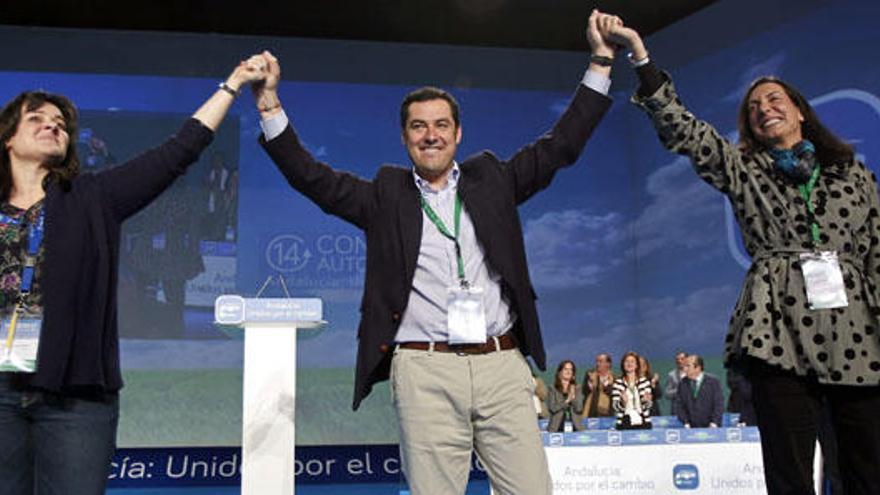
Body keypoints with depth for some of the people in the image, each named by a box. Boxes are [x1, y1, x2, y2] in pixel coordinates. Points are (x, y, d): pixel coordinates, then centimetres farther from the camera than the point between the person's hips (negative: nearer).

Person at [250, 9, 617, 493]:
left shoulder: (491, 179, 15)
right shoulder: (385, 195, 11)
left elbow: (561, 145, 15)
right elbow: (311, 176, 6)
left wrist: (599, 61, 13)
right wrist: (269, 101, -1)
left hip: (502, 366, 2)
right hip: (425, 372, -1)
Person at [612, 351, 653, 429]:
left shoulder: (645, 382, 3)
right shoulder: (617, 383, 2)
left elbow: (647, 406, 1)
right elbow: (615, 407, -4)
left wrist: (646, 401, -20)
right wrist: (623, 402, -24)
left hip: (643, 423, 1)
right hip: (624, 424, -1)